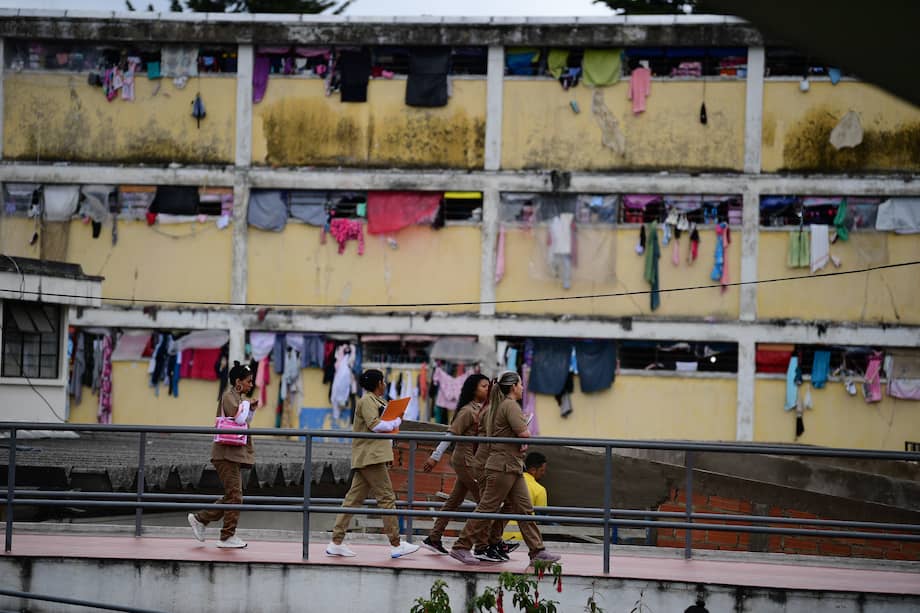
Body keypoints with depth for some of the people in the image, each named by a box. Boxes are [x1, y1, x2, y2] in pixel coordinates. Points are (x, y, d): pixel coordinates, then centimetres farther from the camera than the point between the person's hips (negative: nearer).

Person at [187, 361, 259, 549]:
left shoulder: (237, 397, 20)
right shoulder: (229, 396, -10)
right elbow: (238, 418, -23)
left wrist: (251, 409, 10)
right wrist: (245, 402, -9)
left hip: (234, 454, 10)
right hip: (226, 453, -10)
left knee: (232, 496, 11)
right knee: (234, 494, -9)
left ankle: (200, 518, 19)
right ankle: (228, 537, -4)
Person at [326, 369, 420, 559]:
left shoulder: (374, 401, 22)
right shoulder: (367, 401, -8)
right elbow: (375, 425, -18)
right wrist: (396, 422, -4)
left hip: (369, 457, 10)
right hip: (371, 456, -10)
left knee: (354, 499, 6)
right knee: (387, 498, -7)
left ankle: (336, 543, 4)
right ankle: (396, 545, -5)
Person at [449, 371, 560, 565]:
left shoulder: (497, 405, 17)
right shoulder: (510, 405, -13)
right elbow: (523, 433, -23)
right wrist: (527, 432, 1)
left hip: (512, 467, 10)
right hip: (504, 465, -10)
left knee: (524, 509, 8)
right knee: (487, 508, -6)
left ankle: (537, 550, 8)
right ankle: (461, 547, -2)